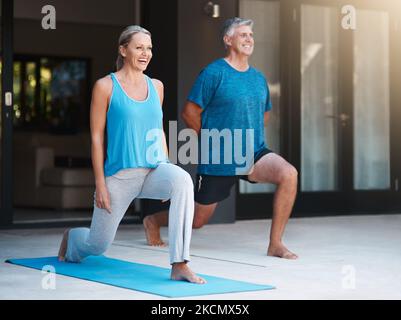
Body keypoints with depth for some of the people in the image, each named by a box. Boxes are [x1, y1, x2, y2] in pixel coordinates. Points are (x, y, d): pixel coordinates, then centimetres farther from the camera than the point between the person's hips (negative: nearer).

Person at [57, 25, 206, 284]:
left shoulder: (156, 86, 8)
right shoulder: (106, 86, -5)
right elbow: (97, 137, -6)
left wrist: (167, 172, 11)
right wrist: (100, 184, -10)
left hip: (154, 170, 3)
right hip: (119, 175, -3)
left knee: (183, 181, -34)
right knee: (98, 246, 9)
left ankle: (180, 266, -33)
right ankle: (71, 237, 49)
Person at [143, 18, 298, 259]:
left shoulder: (258, 77, 9)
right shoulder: (214, 73, -10)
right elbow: (189, 112, -8)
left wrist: (252, 139, 11)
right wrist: (212, 142, -2)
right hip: (218, 162, -4)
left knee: (289, 174, -25)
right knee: (197, 220, 7)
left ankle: (275, 244, -15)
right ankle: (153, 221, 39)